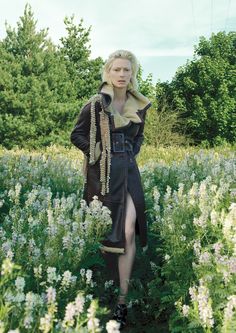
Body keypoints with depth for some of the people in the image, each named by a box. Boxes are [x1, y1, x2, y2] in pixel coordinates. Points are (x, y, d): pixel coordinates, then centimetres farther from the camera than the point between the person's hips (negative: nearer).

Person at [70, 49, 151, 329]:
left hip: (128, 171, 3)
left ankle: (122, 299, 0)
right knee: (103, 232, 3)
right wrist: (99, 151, -6)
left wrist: (130, 153, 6)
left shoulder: (139, 106, 6)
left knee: (128, 233, -8)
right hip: (102, 173, -3)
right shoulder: (95, 104, -6)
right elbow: (77, 135, 2)